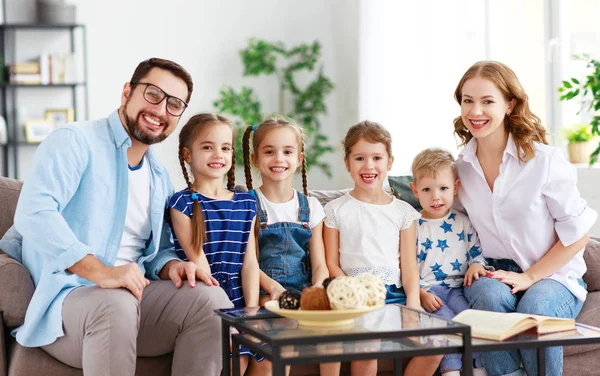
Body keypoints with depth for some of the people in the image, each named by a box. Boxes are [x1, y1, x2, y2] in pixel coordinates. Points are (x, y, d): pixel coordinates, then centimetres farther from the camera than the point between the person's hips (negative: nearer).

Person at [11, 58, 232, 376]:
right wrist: (100, 272, -30)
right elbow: (33, 213, -19)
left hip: (134, 293, 6)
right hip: (65, 299, -6)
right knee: (116, 305, -40)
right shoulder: (74, 142, -4)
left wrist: (171, 266, -1)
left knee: (210, 298, -21)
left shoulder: (159, 178, 20)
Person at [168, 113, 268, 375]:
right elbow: (198, 261, -9)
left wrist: (251, 309, -6)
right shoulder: (182, 204, -2)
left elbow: (249, 261, 6)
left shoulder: (246, 204, 13)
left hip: (239, 302, 5)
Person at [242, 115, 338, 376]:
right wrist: (273, 287, -22)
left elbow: (319, 265, 9)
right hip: (264, 290, -3)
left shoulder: (310, 207, 13)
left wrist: (318, 291, -13)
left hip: (305, 288, 3)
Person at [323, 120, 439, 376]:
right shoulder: (336, 210, 7)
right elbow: (331, 264, 3)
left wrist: (413, 302, -9)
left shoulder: (404, 212, 14)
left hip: (395, 295, 3)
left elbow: (409, 265, 9)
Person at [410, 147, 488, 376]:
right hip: (427, 290, -2)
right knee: (447, 320, -29)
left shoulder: (463, 222, 11)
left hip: (457, 287, 2)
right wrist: (421, 295, -15)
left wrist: (476, 264, -12)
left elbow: (476, 250, 13)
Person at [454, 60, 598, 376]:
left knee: (535, 307, -35)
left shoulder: (545, 160, -11)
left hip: (553, 275, -3)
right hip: (494, 274, 3)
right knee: (490, 296, -32)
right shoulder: (460, 167, 1)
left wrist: (530, 277, -13)